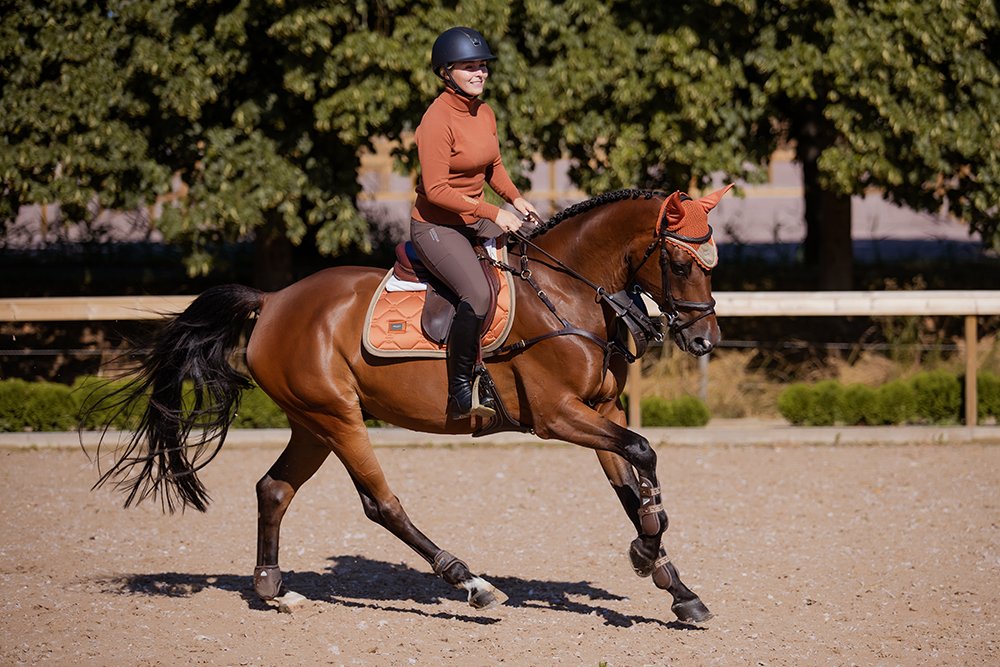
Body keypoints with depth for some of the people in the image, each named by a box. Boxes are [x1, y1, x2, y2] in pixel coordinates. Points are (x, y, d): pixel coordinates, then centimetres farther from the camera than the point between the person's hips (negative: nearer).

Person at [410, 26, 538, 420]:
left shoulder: (484, 114, 6)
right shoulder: (438, 120, -20)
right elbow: (436, 190, -23)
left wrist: (514, 198, 4)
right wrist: (493, 213, -25)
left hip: (473, 220, 9)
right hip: (435, 226, -9)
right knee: (478, 294, -32)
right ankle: (460, 394, -23)